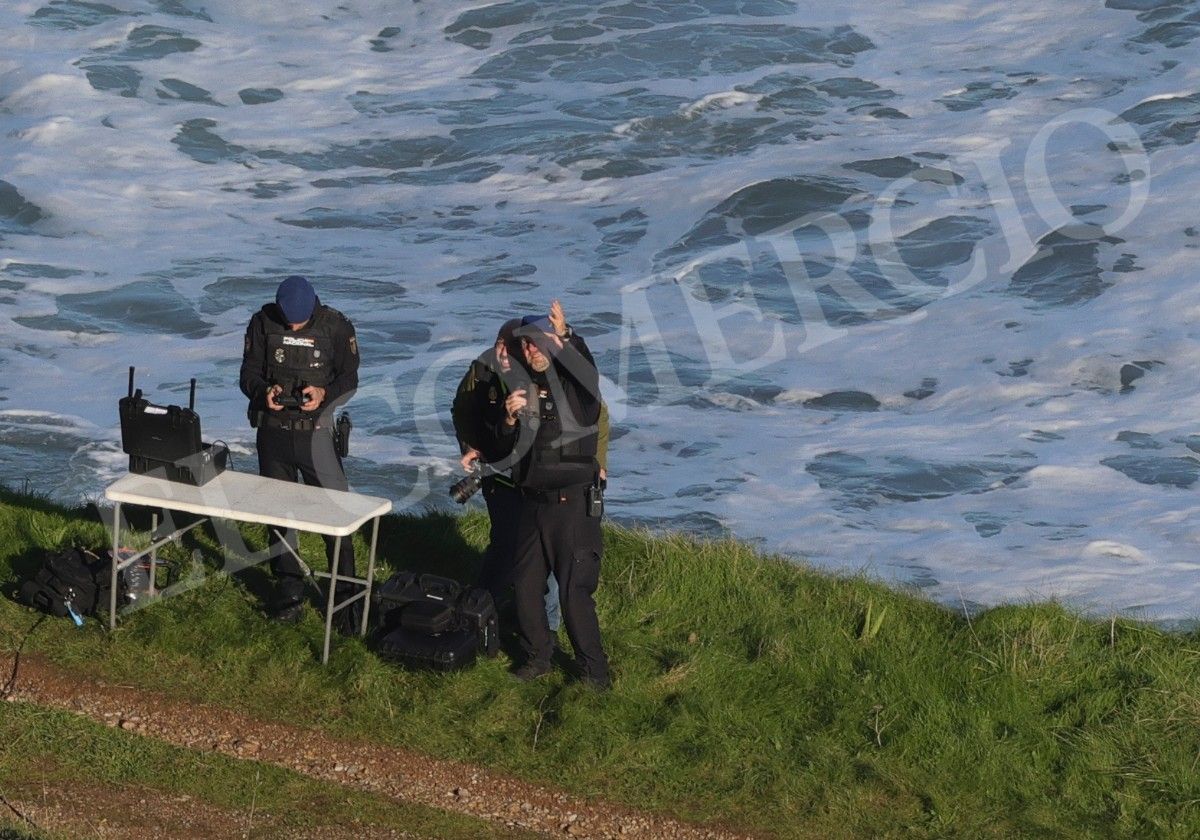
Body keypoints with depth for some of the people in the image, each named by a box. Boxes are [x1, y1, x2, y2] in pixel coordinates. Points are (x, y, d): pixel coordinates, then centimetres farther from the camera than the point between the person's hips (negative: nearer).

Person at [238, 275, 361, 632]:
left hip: (315, 432, -3)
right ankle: (289, 592, 24)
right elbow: (248, 373, 1)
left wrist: (324, 394, -25)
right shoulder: (263, 323, -4)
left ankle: (346, 597, 2)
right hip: (272, 431, 3)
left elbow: (349, 379, -3)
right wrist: (263, 392, -22)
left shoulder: (335, 326, -9)